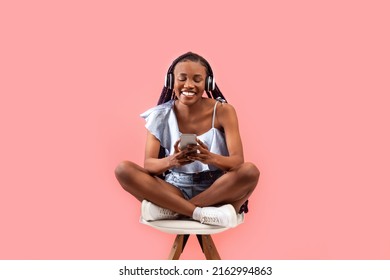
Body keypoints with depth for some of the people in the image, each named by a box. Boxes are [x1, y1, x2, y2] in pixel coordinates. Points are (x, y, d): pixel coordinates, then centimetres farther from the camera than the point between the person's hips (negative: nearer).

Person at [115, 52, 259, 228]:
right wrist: (171, 161, -36)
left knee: (250, 171, -31)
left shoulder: (223, 111, -7)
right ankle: (202, 213, -27)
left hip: (216, 191, -1)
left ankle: (170, 210, -24)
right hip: (174, 190, 1)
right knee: (123, 170, -21)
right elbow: (148, 164, -12)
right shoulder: (161, 115, -4)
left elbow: (238, 161, -15)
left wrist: (210, 158, -38)